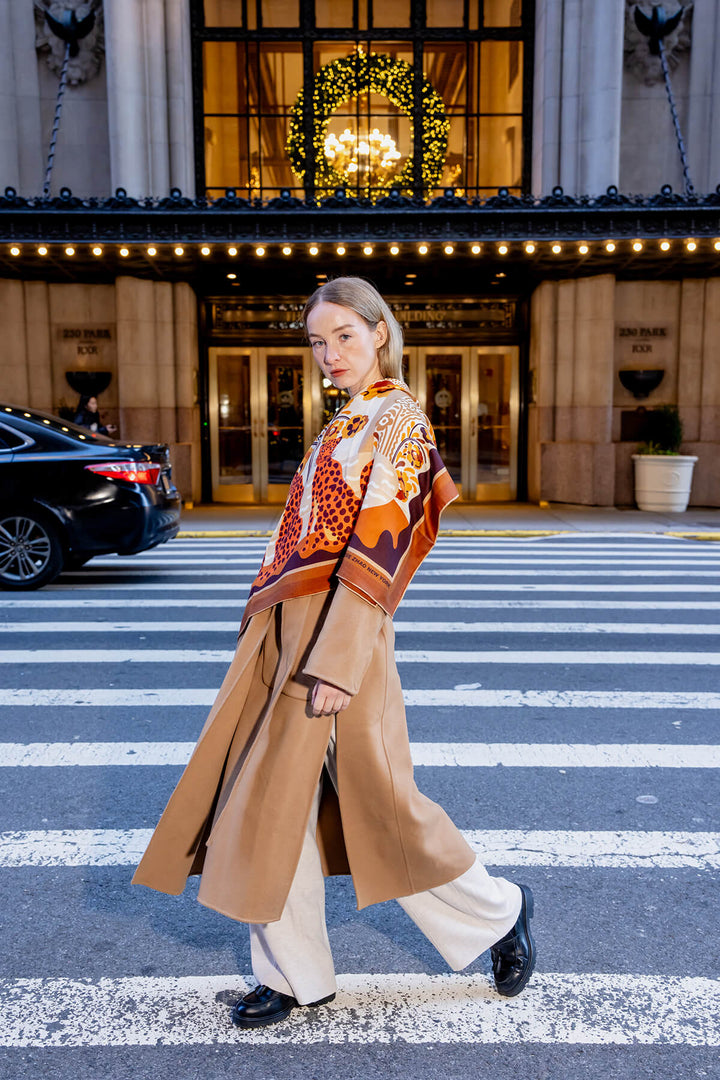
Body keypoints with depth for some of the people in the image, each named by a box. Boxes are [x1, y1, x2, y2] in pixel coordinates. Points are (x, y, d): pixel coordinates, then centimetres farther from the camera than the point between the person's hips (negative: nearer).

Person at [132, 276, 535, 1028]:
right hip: (289, 630, 9)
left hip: (339, 634, -9)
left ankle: (500, 912, 29)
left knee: (378, 802, 5)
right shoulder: (350, 421, 17)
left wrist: (334, 664, -22)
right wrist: (273, 628, 18)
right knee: (278, 802, 11)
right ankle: (292, 974, 28)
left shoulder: (396, 418, -10)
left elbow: (379, 549, -19)